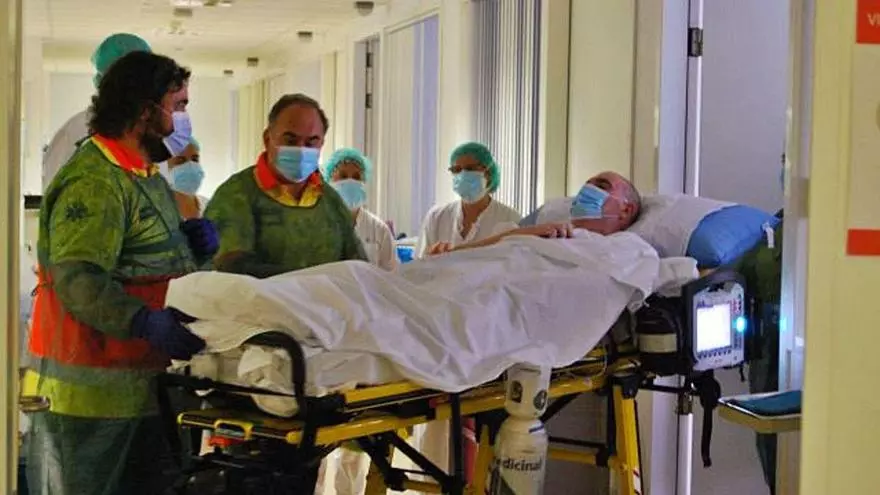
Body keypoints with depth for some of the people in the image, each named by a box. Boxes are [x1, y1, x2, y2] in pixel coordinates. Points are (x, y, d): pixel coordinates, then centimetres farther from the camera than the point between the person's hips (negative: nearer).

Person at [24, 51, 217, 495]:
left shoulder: (148, 177, 18)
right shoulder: (93, 181, -16)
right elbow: (78, 279, -26)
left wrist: (195, 244, 4)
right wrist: (146, 322, -39)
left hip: (146, 387, 10)